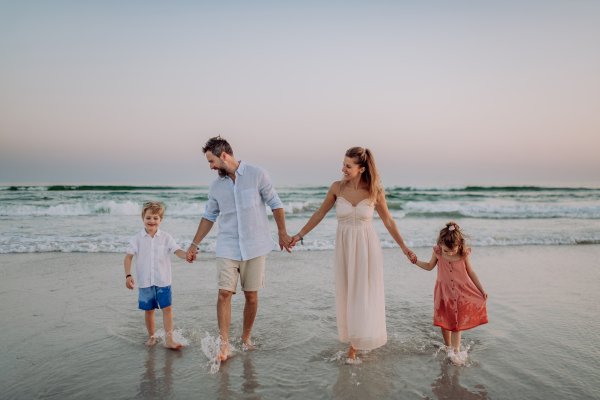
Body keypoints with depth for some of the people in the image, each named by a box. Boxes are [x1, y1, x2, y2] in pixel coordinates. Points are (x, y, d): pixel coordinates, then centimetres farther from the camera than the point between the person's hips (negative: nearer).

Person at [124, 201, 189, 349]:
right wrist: (128, 275, -9)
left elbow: (177, 251, -8)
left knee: (167, 308, -5)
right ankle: (152, 337, 27)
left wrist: (186, 255, -30)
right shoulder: (137, 239, 0)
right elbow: (128, 257, 1)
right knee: (148, 310, 10)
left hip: (163, 281, 0)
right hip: (145, 282, 1)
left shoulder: (166, 238, 0)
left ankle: (169, 339, -1)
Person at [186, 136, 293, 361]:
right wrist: (194, 244, 15)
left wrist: (282, 233, -1)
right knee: (224, 293, -8)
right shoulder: (216, 186, 6)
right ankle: (224, 344, 2)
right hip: (227, 247, 2)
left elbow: (275, 204, 1)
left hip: (255, 247, -2)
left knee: (251, 295, 6)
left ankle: (246, 337, 25)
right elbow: (209, 216, 16)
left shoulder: (257, 175, -5)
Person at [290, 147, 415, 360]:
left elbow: (388, 221, 3)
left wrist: (404, 247, 6)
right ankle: (353, 343, 30)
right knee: (346, 295, 9)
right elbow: (320, 213, 5)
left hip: (367, 247, -1)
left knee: (366, 295, 5)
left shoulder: (375, 192, -10)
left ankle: (358, 341, 27)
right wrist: (299, 235, 7)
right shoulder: (337, 187, -7)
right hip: (344, 247, 2)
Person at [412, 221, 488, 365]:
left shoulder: (464, 254, -11)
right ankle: (447, 346, 29)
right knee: (445, 321, 8)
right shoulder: (438, 252, -9)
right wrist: (415, 260, -3)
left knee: (457, 321, -1)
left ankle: (455, 351, 2)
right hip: (444, 291, 1)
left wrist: (482, 289, 6)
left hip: (461, 291, -1)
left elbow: (471, 272, 2)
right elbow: (429, 266, 9)